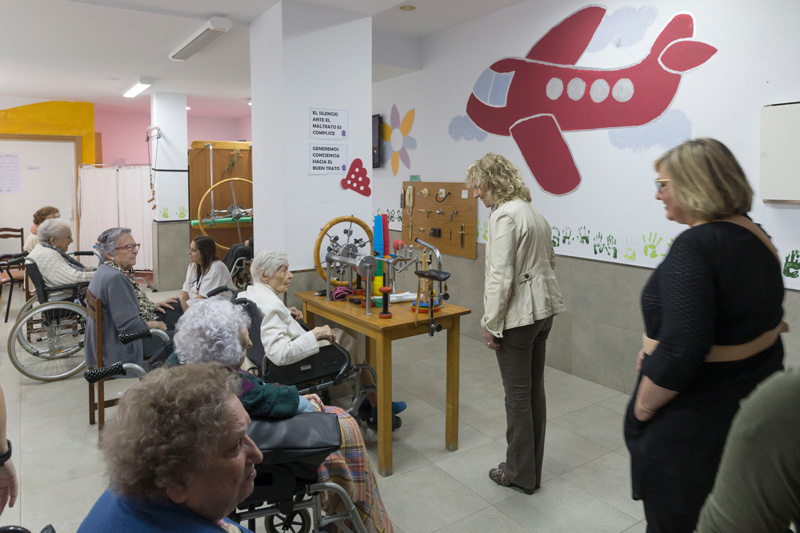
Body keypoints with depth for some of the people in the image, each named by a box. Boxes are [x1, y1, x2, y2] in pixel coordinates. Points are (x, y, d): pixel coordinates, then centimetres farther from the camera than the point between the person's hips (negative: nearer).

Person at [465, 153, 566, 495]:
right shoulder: (534, 211, 12)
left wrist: (491, 324, -15)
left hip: (517, 316, -10)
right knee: (535, 388, 17)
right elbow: (549, 260, 20)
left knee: (518, 394, 4)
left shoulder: (504, 215, -18)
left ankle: (520, 473, 20)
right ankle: (531, 467, 32)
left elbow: (501, 277, -22)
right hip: (542, 310, 10)